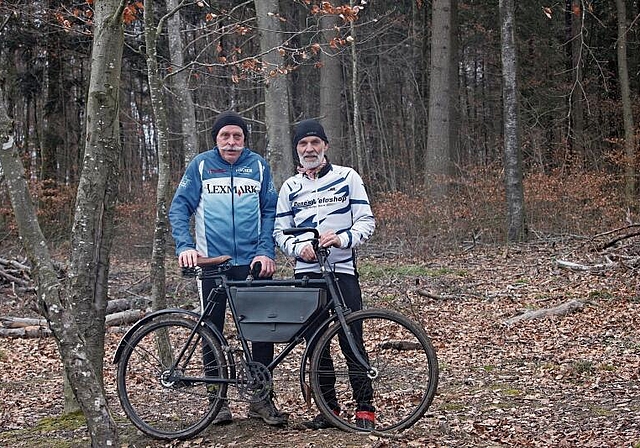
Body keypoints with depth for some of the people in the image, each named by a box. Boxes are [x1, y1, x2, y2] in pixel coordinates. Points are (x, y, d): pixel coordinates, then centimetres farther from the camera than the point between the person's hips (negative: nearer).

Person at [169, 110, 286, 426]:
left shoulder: (258, 165, 6)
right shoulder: (201, 165, 3)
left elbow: (270, 210, 7)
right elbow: (179, 207, 0)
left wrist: (267, 251, -6)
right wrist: (185, 246, -16)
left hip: (254, 262, 1)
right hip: (212, 262, -1)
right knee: (212, 332, 4)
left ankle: (262, 398, 12)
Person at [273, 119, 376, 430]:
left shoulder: (347, 177, 4)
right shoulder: (290, 187, 12)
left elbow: (366, 221, -1)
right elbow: (280, 232, 10)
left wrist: (342, 239, -19)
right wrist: (299, 248, -11)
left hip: (343, 270, -3)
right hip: (306, 272, 3)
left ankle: (365, 408, 0)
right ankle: (329, 408, 15)